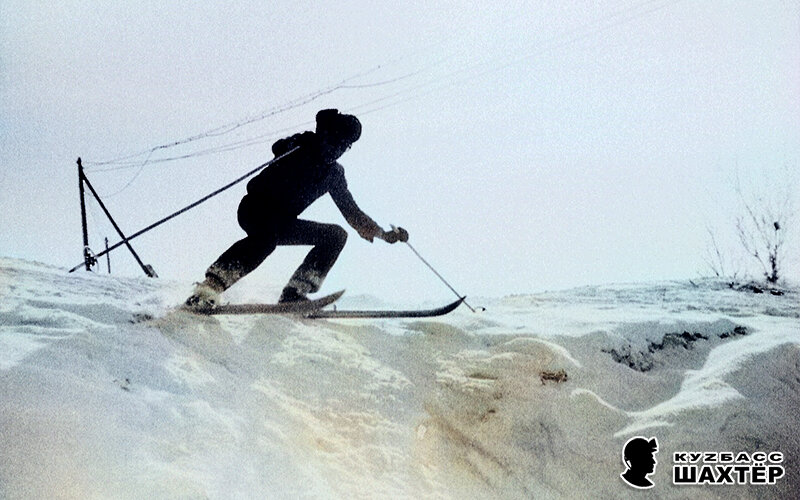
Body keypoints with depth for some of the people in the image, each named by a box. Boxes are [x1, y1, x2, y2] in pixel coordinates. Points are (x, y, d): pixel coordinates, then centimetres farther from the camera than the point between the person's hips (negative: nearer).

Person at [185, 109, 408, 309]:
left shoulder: (334, 173, 13)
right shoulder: (303, 145, -1)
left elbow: (352, 212, 19)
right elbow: (278, 148, -22)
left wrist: (386, 235, 15)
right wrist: (286, 147, -43)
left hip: (282, 224, 7)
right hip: (254, 210, -7)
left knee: (337, 235, -3)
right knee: (267, 236, -37)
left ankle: (294, 295, -16)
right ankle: (209, 289, -42)